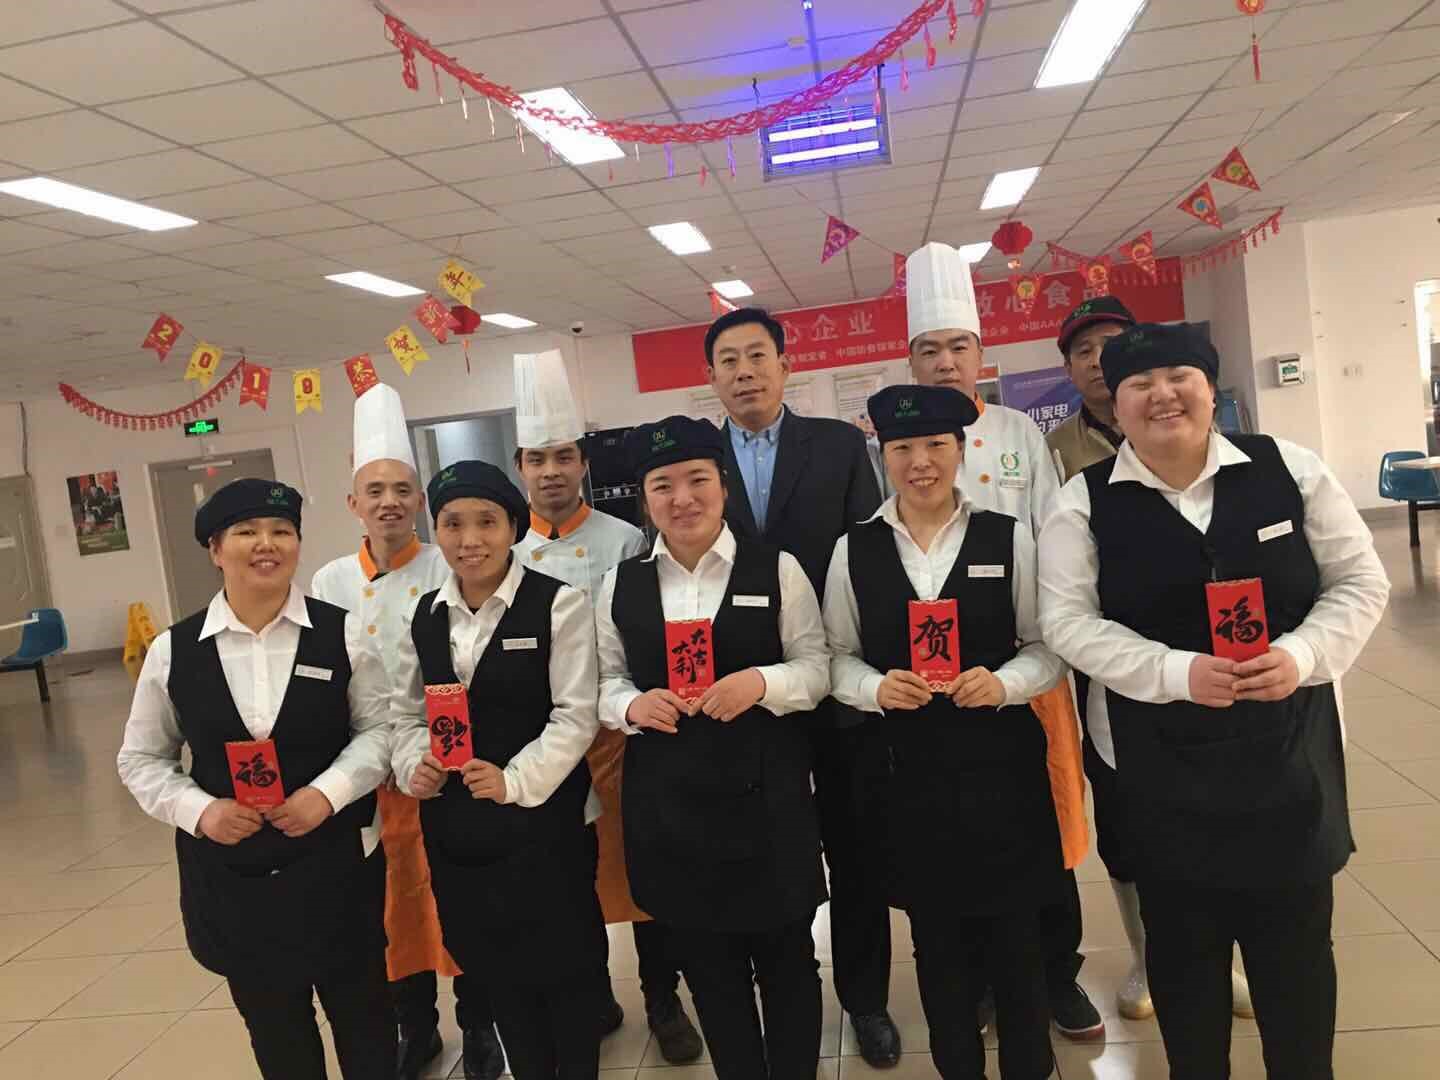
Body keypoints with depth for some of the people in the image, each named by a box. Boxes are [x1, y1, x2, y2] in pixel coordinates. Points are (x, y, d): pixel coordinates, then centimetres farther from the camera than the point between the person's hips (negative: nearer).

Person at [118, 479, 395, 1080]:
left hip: (337, 863, -1)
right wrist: (199, 810, -11)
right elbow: (141, 759, 6)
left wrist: (328, 792, -18)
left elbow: (379, 727, -3)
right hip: (230, 872, 2)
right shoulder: (172, 651, -3)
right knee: (273, 1030, 20)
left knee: (362, 1013, 14)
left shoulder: (342, 633, -7)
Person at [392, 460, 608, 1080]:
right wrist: (414, 766, -7)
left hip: (545, 817, -5)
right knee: (493, 961, 19)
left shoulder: (557, 604, -10)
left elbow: (575, 715, -13)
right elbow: (407, 712, 11)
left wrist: (515, 781, -22)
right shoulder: (425, 615, 7)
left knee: (564, 959, 9)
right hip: (456, 822, 5)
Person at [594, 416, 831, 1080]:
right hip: (666, 801, 2)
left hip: (766, 796, -2)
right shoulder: (620, 585, 4)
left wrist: (762, 683, -21)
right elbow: (606, 682, 7)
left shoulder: (776, 569, -3)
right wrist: (632, 705, -14)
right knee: (708, 969, 18)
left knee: (786, 960, 15)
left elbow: (817, 669, -3)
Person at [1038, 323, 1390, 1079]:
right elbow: (1067, 619, -8)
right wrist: (1176, 671, -20)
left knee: (1296, 939, 14)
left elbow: (1359, 581, 2)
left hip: (1291, 749, 1)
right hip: (1159, 764, -1)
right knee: (1182, 943, 14)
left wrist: (1303, 654, -16)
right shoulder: (1086, 502, -5)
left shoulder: (1288, 469, -1)